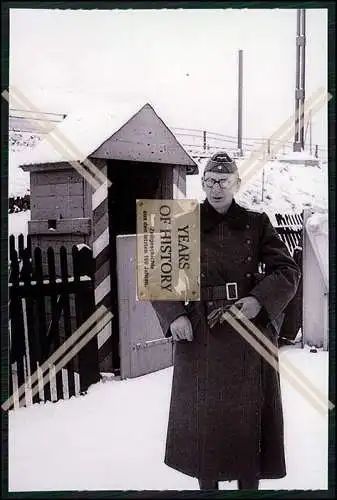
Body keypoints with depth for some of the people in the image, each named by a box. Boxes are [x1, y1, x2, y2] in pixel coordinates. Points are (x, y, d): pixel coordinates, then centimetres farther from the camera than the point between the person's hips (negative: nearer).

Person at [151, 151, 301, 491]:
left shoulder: (256, 224, 4)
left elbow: (287, 270, 1)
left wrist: (260, 300, -15)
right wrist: (174, 316, -12)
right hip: (201, 336, 0)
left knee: (249, 416, 9)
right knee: (204, 416, 9)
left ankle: (249, 482, 27)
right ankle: (207, 483, 28)